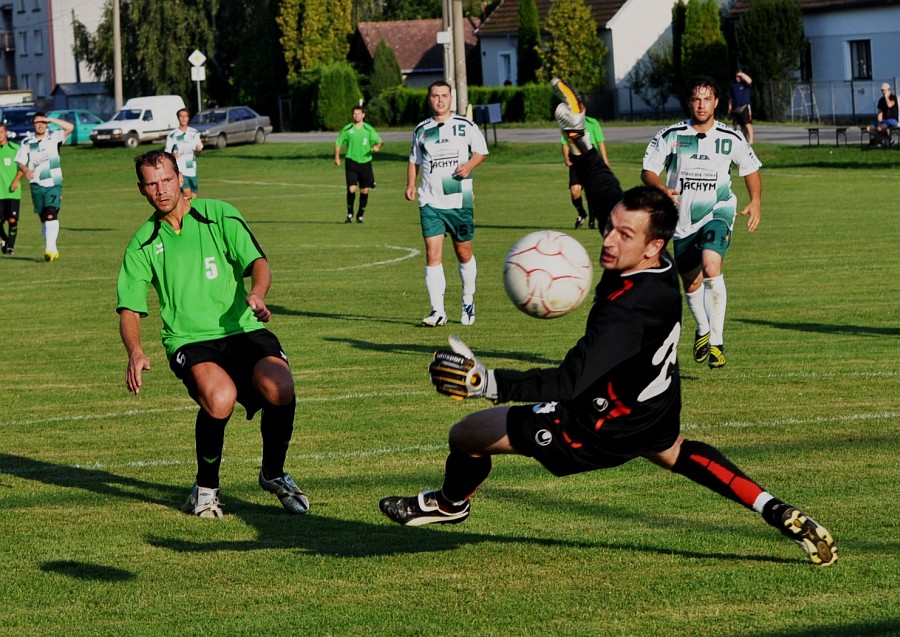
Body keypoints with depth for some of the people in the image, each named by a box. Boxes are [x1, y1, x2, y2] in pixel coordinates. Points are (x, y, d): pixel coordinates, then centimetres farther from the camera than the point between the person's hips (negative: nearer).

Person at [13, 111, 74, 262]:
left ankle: (50, 248, -24)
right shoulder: (27, 142, 6)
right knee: (43, 218, 8)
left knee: (51, 215, -18)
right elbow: (21, 162, 8)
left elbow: (70, 127, -14)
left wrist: (51, 119, -17)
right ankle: (53, 250, 18)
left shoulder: (54, 137, -1)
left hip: (53, 183, -4)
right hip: (36, 185, 4)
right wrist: (25, 170, -15)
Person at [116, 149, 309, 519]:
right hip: (190, 340, -1)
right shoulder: (143, 244, 10)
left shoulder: (219, 215, 7)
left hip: (242, 329, 1)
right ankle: (206, 488, -6)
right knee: (220, 399, -34)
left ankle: (273, 474, 2)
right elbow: (129, 308, 6)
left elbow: (257, 261, -2)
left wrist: (257, 293, -26)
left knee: (279, 388, -30)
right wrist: (135, 352, -14)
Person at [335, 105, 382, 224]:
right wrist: (337, 157, 1)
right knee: (352, 189, -13)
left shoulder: (369, 129, 2)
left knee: (364, 190, 3)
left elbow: (379, 141, 3)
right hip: (351, 162, -1)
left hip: (365, 162, 1)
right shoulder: (347, 129, 3)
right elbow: (338, 143, 11)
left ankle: (361, 215, 20)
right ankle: (350, 214, 4)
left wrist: (377, 147, -19)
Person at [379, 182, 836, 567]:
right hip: (655, 410, 9)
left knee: (466, 435, 2)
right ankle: (780, 514, 34)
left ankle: (450, 503, 37)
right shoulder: (665, 274, -14)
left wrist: (483, 382, -56)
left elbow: (569, 383, -47)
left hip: (602, 428, -8)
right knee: (675, 452, 41)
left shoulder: (626, 312, -41)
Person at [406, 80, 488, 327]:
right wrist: (411, 184, 6)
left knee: (464, 254, 10)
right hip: (430, 202, 1)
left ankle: (468, 302, 31)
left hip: (460, 200, -1)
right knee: (433, 255, -11)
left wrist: (470, 165, -10)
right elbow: (414, 160, 20)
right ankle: (437, 311, -11)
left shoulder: (465, 126, 1)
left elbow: (481, 150, 10)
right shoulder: (421, 130, 8)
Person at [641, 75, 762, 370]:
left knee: (711, 267, -27)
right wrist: (662, 189, -22)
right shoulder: (670, 136, -5)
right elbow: (647, 171, -1)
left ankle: (717, 340, -20)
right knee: (691, 282, 13)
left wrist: (755, 201, -4)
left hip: (717, 213, -2)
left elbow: (751, 169, 12)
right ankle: (703, 330, 44)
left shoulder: (731, 138, -3)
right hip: (683, 220, 2)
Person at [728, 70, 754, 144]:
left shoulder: (745, 84, 1)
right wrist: (730, 105, 13)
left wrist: (742, 74, -13)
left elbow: (749, 81, -23)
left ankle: (751, 139, -21)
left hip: (745, 107, -6)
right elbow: (731, 97, 22)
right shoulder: (733, 86, 16)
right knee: (741, 125, 11)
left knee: (747, 124, -15)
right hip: (736, 108, 6)